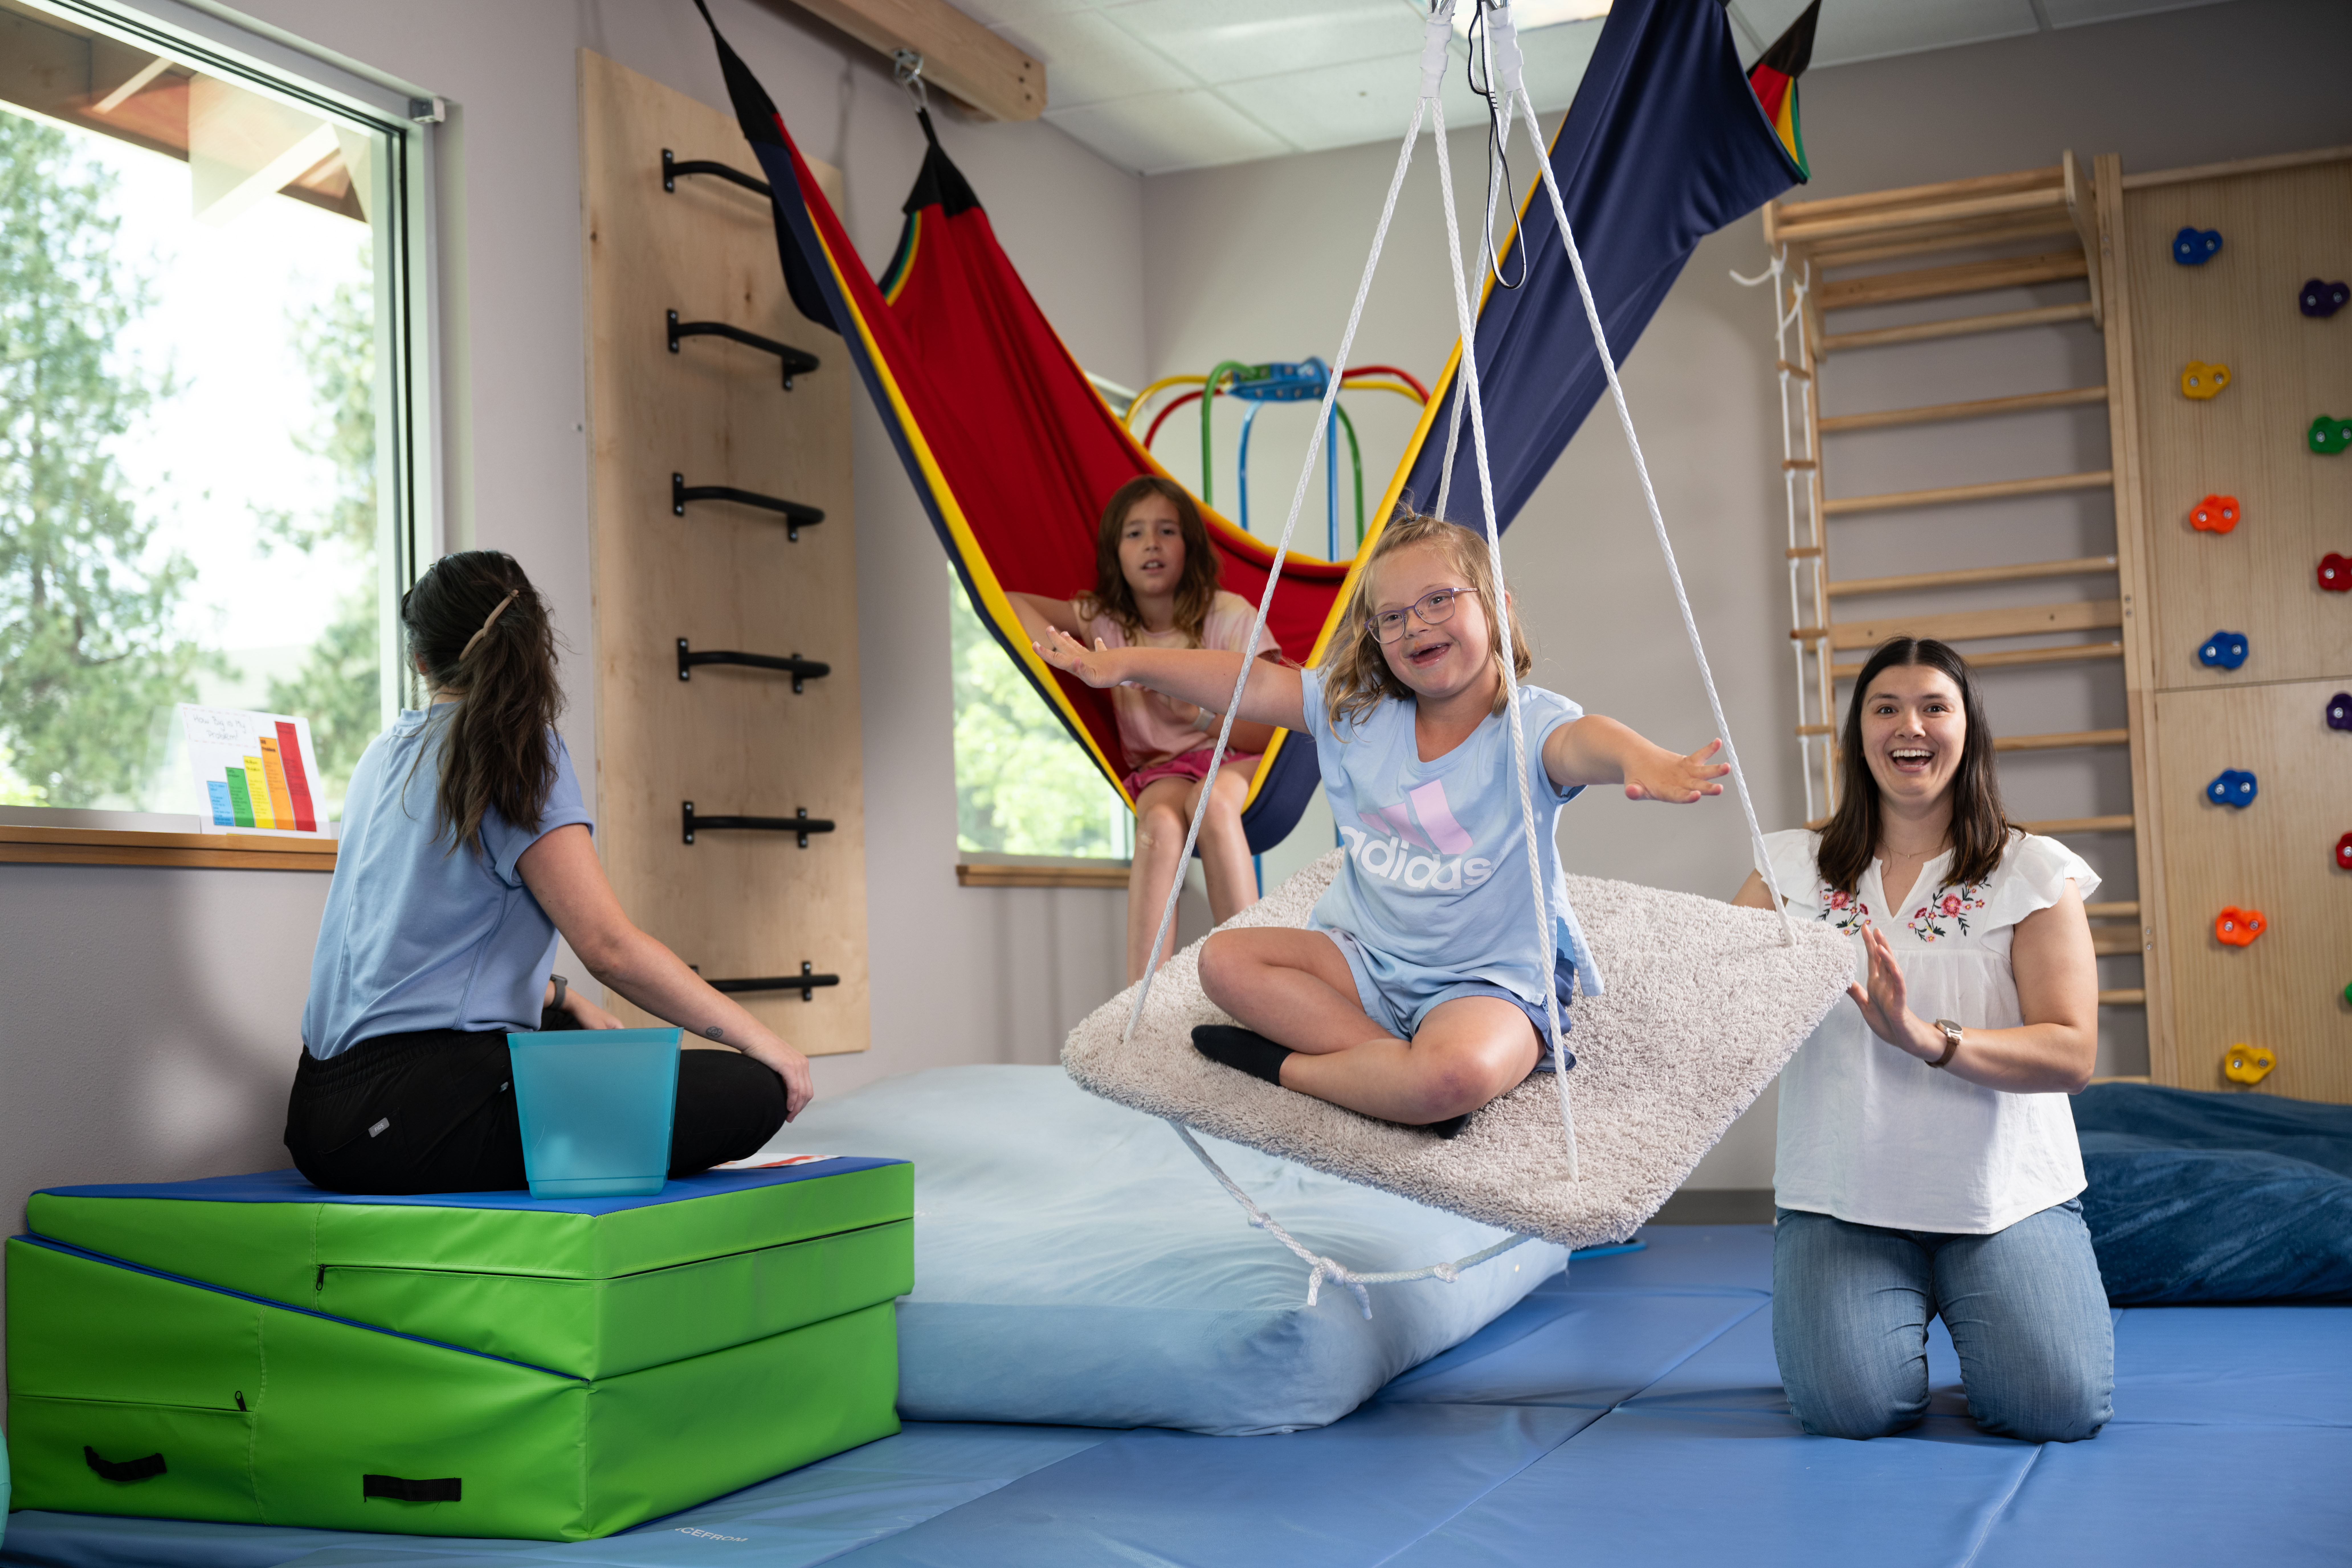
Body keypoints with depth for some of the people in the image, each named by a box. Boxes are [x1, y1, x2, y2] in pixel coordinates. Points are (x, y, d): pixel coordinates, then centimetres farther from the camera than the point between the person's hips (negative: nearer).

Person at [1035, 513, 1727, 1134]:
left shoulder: (1528, 726, -16)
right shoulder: (1356, 713, 2)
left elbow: (1581, 741, -38)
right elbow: (1252, 683, 0)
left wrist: (1643, 761, -62)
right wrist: (1125, 663, -8)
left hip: (1488, 981, -6)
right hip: (1366, 958, 6)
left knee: (1460, 1074, -37)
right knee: (1226, 958, -11)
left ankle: (1289, 1066, -12)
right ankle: (1392, 1065, -19)